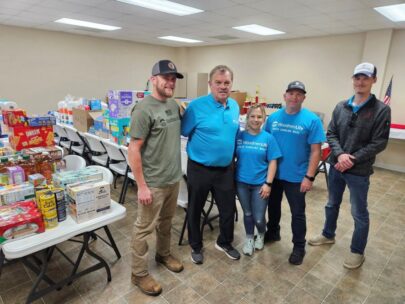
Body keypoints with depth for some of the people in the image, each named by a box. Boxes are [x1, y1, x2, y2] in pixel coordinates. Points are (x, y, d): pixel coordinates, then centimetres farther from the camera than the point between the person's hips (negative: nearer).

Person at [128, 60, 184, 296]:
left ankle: (164, 254, 46)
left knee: (166, 222, 24)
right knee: (145, 228, 8)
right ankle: (140, 274, 26)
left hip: (174, 178, 7)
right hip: (153, 183, -7)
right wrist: (142, 186, -19)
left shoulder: (174, 105, 7)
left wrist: (177, 170, 13)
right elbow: (133, 149, -18)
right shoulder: (144, 109, -17)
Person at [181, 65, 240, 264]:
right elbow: (183, 132, -9)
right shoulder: (196, 106, -16)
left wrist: (231, 154, 13)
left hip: (226, 169, 5)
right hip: (199, 169, -4)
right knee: (195, 210, 14)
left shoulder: (235, 106, 3)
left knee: (229, 209, 16)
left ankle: (224, 243, 42)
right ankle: (196, 246, 38)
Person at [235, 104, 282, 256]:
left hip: (260, 184, -1)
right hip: (241, 182, 1)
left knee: (259, 218, 4)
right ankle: (249, 238, 41)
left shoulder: (268, 138, -7)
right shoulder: (239, 136, -4)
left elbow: (272, 162, -5)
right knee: (247, 214, 17)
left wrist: (268, 183, -9)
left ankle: (261, 235, 38)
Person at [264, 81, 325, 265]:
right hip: (272, 173, 4)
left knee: (297, 213, 11)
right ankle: (273, 233, 44)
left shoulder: (312, 120, -11)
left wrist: (309, 177, -15)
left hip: (296, 176, -3)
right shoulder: (273, 117, -1)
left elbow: (315, 151, -11)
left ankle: (299, 247, 30)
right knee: (273, 206, 21)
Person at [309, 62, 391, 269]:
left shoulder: (381, 110, -8)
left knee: (359, 213, 10)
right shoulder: (341, 106, 2)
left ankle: (357, 252, 29)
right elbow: (331, 134, 1)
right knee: (332, 204, 21)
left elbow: (379, 143, -11)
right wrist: (340, 154, -15)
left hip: (359, 171, -4)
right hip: (335, 166, 4)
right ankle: (328, 235, 43)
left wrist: (353, 159, -17)